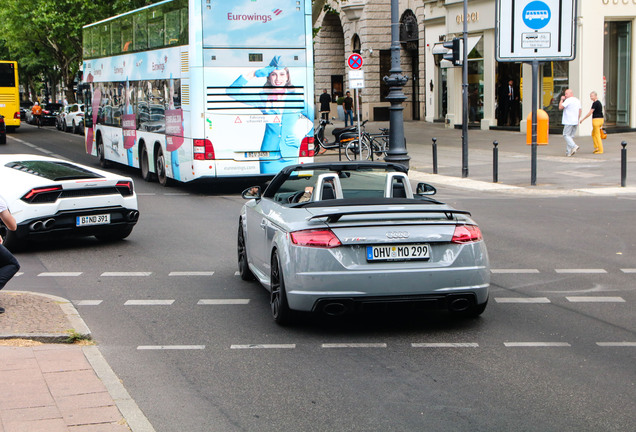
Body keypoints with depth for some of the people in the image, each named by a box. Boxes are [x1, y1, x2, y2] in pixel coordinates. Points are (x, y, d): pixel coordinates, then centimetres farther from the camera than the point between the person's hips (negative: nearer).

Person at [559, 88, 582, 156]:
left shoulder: (568, 100, -11)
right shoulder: (578, 101, 15)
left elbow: (560, 107, -11)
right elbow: (579, 112, 18)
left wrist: (562, 99, 1)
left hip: (569, 122, -8)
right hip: (575, 121, 8)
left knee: (566, 135, -3)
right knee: (571, 136, 8)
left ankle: (574, 146, -22)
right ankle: (568, 152, 6)